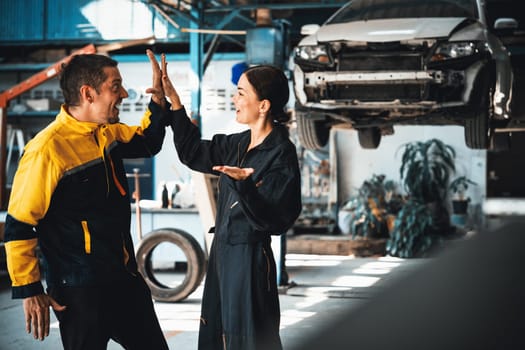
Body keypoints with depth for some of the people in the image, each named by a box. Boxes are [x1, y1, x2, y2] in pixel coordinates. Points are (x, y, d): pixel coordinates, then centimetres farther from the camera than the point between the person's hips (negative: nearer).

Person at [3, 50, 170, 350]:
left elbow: (148, 143, 25)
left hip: (124, 276, 8)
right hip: (79, 289, -8)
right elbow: (18, 225, -17)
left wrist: (159, 99, 8)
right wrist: (29, 290, -15)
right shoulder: (49, 148, -20)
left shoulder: (108, 132, 4)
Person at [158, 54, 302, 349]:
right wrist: (174, 100, 10)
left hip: (251, 258, -8)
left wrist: (244, 184, -35)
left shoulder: (282, 154, -17)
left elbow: (271, 218, -21)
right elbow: (194, 153, 16)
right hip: (223, 250, 8)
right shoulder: (238, 145, 6)